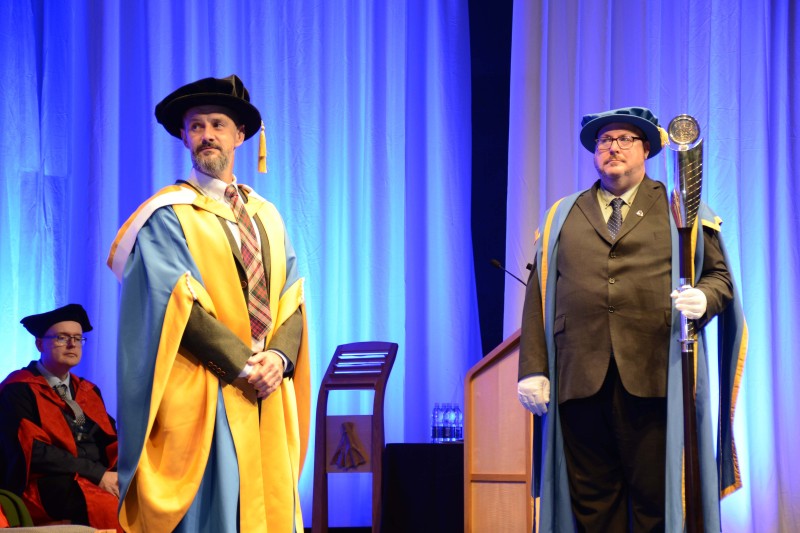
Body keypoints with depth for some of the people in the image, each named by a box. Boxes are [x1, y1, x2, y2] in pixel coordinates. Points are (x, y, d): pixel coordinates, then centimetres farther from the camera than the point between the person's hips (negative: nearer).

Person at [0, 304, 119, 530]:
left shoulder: (89, 391, 22)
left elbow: (110, 440, 14)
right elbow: (33, 451, -12)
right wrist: (98, 474, -17)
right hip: (46, 487, -6)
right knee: (116, 505, -37)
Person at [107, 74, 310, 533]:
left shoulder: (267, 217, 17)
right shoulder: (168, 216, -1)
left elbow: (292, 299, 10)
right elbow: (180, 304, -11)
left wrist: (279, 356, -9)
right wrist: (242, 362, -16)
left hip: (269, 398, 6)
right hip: (204, 400, -5)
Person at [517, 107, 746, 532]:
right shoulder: (561, 217, 20)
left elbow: (719, 275, 12)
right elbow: (538, 294, 13)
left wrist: (703, 298, -12)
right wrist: (532, 369, 3)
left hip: (655, 380, -2)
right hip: (580, 380, 2)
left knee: (656, 499, -3)